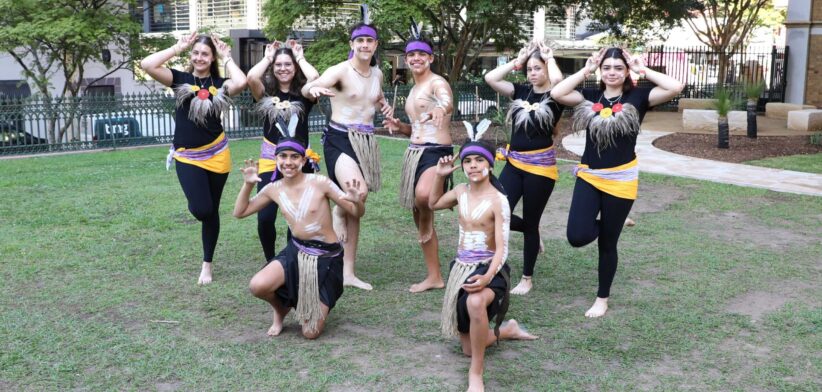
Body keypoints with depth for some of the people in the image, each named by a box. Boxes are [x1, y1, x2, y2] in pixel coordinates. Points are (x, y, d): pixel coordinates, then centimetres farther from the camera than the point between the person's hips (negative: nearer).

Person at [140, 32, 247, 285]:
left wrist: (226, 57, -8)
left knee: (212, 211, 10)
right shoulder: (180, 79, 1)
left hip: (217, 155, 1)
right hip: (187, 157, -1)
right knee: (201, 210, -17)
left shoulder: (220, 84, 1)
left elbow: (241, 82, -23)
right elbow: (147, 65, -13)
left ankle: (207, 264, 26)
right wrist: (177, 48, -7)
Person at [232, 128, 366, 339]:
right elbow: (239, 212, 9)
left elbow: (356, 213, -9)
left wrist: (358, 201, -33)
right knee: (257, 286, -27)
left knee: (310, 333, -6)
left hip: (327, 258, -3)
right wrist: (248, 185, -6)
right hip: (295, 253, 3)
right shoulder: (274, 189, -1)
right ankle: (281, 310, 10)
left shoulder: (319, 183, -13)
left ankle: (321, 304, 31)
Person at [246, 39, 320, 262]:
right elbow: (251, 77, -15)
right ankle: (270, 261, 17)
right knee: (265, 217, -7)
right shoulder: (265, 92, 6)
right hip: (270, 160, 0)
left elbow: (315, 78, -18)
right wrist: (267, 57, 1)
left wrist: (300, 57, -1)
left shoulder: (304, 93, 4)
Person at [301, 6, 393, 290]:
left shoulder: (377, 73, 9)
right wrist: (313, 89, -51)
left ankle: (348, 273, 17)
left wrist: (386, 106, 8)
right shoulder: (340, 71, -11)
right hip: (339, 139, -6)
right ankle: (338, 212, 7)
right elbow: (307, 88, -28)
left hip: (366, 142, 6)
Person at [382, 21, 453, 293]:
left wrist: (441, 109, -54)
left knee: (423, 196, -38)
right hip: (414, 153, 9)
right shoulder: (414, 90, 18)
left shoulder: (437, 82, -7)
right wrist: (399, 126, 6)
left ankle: (431, 215, 0)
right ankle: (434, 277, 23)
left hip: (437, 151, -9)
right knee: (419, 216, 11)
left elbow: (448, 102, -31)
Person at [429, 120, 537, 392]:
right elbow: (433, 204, 22)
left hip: (488, 268, -6)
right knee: (468, 348, 8)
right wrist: (440, 176, 6)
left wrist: (487, 277, -37)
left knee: (476, 302, -44)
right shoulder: (461, 191, 2)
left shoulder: (498, 201, -15)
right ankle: (507, 330, 38)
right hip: (461, 267, 6)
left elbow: (502, 248, -19)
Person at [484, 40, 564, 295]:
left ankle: (527, 278, 23)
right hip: (514, 163, 5)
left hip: (541, 166, -5)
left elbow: (557, 79, -31)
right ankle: (532, 233, 29)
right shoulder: (521, 92, 7)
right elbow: (490, 78, -4)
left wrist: (549, 56, -12)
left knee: (530, 223, 5)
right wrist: (518, 61, -1)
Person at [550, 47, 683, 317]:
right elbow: (556, 93, -10)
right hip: (588, 176, 2)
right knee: (577, 236, -11)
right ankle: (605, 223, 26)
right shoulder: (590, 97, 4)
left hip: (620, 179, -2)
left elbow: (676, 87, -16)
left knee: (607, 243, 8)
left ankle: (602, 299, 28)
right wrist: (585, 70, -5)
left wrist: (643, 70, -7)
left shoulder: (637, 97, -3)